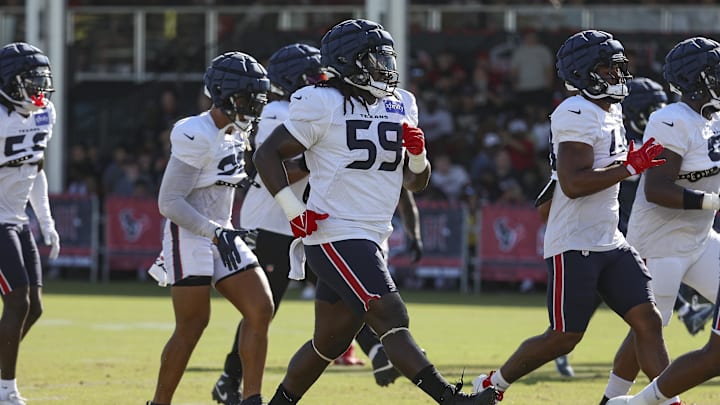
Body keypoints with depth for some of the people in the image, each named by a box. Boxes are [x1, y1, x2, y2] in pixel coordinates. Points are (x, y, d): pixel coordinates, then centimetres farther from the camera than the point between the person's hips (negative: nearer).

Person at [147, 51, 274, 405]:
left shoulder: (237, 133, 9)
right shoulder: (196, 136, -18)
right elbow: (169, 202, -20)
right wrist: (215, 233, -23)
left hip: (221, 235, 8)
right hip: (189, 238, -8)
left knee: (261, 309, -3)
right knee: (193, 325, -6)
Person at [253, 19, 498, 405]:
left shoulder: (399, 107, 13)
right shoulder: (323, 106, -9)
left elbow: (415, 181, 19)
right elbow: (266, 155, -6)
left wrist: (418, 154, -3)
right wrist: (294, 210, -15)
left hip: (368, 240, 8)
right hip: (334, 237, -8)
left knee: (329, 342, 14)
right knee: (391, 319, -18)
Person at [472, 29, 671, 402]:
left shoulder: (611, 112, 14)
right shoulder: (577, 115, -17)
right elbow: (573, 184, -25)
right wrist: (631, 167, -24)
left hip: (609, 242, 9)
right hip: (574, 245, -9)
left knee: (648, 320, -3)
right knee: (564, 338, 0)